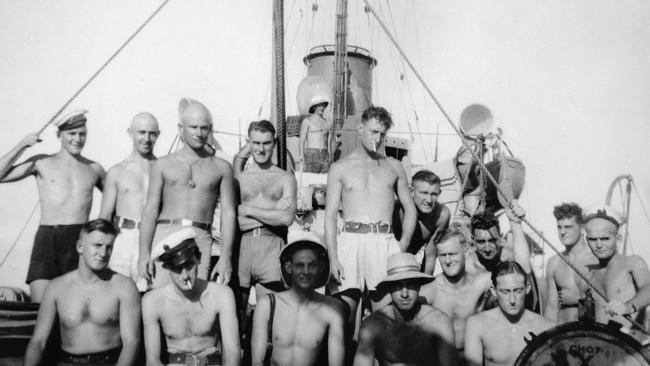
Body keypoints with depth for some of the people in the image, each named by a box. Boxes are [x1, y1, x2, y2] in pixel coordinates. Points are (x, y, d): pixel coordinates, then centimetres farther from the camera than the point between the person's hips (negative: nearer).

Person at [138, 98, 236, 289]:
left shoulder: (221, 167, 12)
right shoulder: (163, 164, 13)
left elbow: (228, 214, 7)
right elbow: (150, 210, 8)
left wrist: (225, 257, -2)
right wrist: (144, 252, -3)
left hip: (200, 239, 0)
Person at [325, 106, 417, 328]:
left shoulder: (393, 167, 16)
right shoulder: (340, 168, 9)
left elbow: (410, 209, 18)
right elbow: (330, 216, 4)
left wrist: (403, 244, 2)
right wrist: (333, 258, -6)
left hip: (385, 241, 2)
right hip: (350, 239, -1)